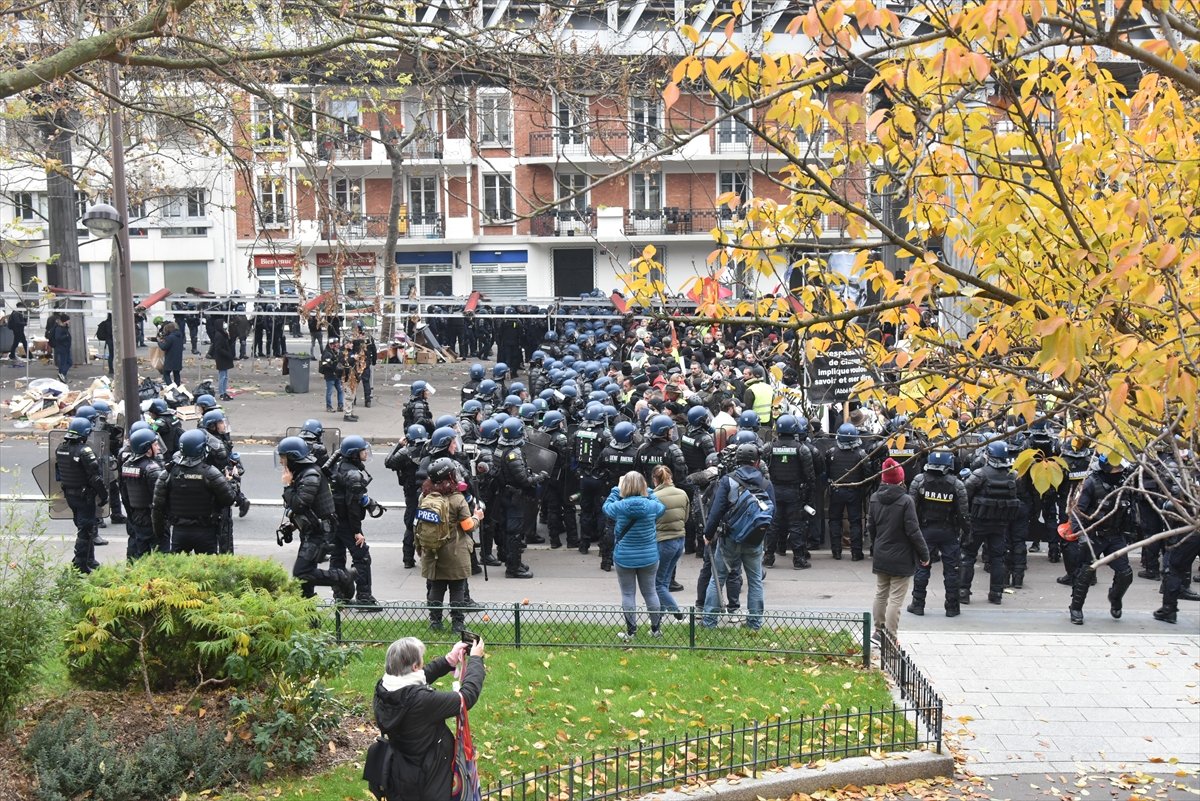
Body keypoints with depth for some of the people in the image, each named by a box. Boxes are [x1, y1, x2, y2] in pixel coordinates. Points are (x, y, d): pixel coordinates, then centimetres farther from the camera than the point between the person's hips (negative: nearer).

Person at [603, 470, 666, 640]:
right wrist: (648, 491, 13)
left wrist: (617, 489, 13)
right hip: (649, 558, 2)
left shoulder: (619, 507, -15)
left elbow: (606, 506, 7)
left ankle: (631, 631, 12)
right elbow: (661, 507, 12)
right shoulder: (652, 506, -12)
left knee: (628, 594, 8)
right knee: (650, 592, 15)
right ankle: (656, 629, 24)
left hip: (624, 559, -2)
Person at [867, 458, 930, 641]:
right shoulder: (906, 501, -18)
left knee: (881, 595, 20)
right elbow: (913, 531, -17)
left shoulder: (875, 498, -1)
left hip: (880, 557, 6)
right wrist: (924, 554, -7)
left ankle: (879, 631, 29)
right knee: (896, 599, 0)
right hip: (901, 558, -6)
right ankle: (890, 637, 0)